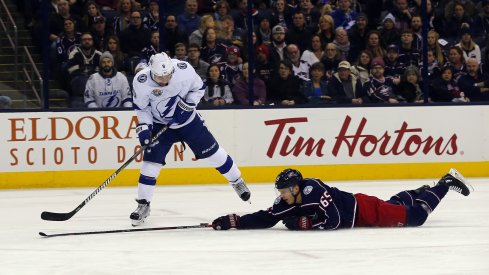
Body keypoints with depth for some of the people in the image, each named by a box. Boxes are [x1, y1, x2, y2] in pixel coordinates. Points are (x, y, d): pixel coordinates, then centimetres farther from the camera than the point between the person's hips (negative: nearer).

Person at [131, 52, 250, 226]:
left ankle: (237, 181, 28)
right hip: (160, 125, -1)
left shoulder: (184, 70, -27)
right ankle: (143, 204, 2)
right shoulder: (141, 81, -27)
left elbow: (199, 88, -8)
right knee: (151, 161, -9)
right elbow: (141, 107, -10)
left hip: (187, 119, 1)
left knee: (213, 152, 7)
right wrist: (144, 127, -21)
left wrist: (188, 105, -20)